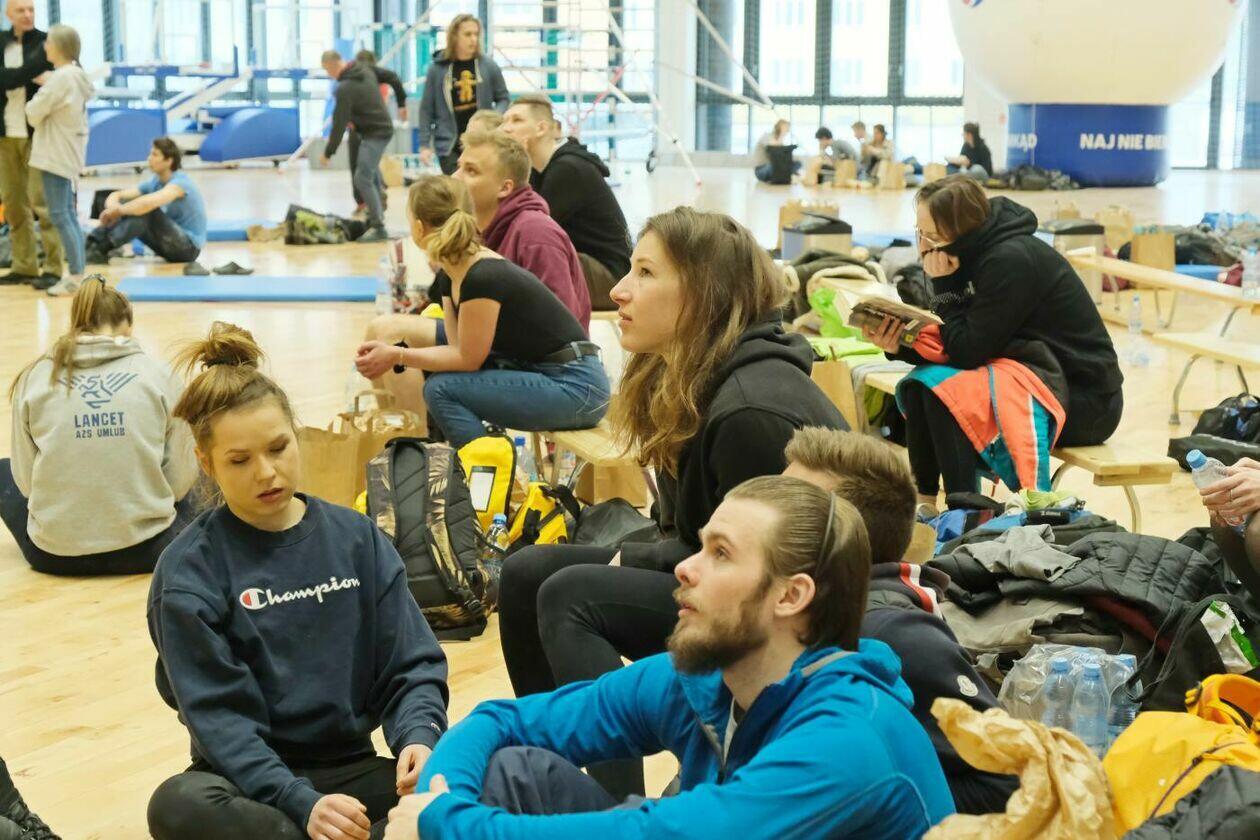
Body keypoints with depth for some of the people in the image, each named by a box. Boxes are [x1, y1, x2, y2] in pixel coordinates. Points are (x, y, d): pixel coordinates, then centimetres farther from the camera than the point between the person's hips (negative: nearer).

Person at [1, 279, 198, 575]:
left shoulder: (35, 377, -2)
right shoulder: (157, 376, -4)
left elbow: (26, 481, 1)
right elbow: (179, 479, -1)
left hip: (55, 554, 0)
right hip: (146, 550, 0)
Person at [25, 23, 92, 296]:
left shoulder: (61, 78, -17)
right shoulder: (76, 76, 11)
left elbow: (34, 113, -14)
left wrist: (32, 105, 6)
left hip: (57, 154, -10)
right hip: (69, 153, 10)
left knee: (60, 215, -7)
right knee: (69, 215, 12)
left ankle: (75, 277, -8)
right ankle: (77, 275, 14)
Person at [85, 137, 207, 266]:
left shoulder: (180, 182, -19)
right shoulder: (154, 182, 5)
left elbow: (149, 202, -37)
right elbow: (116, 195, 1)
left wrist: (119, 210, -25)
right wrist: (113, 207, -23)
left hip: (189, 247, -8)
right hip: (172, 243, 8)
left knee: (147, 209, -29)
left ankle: (101, 249, -35)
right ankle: (92, 243, -23)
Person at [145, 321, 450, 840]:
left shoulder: (358, 539, 5)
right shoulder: (189, 572, -5)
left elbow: (410, 666, 3)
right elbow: (221, 720, -12)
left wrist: (419, 736, -20)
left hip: (353, 771, 2)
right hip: (252, 785, -2)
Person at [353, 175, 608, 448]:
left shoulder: (483, 278, -22)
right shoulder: (449, 276, 6)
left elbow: (468, 359, -15)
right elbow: (458, 348, 3)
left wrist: (398, 356, -12)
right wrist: (393, 353, -7)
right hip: (537, 376, 9)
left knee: (443, 389, -16)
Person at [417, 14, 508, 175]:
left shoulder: (488, 66, 2)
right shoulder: (438, 69, 1)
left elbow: (503, 98, 10)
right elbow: (426, 109, 4)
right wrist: (424, 144, 0)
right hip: (450, 146, -1)